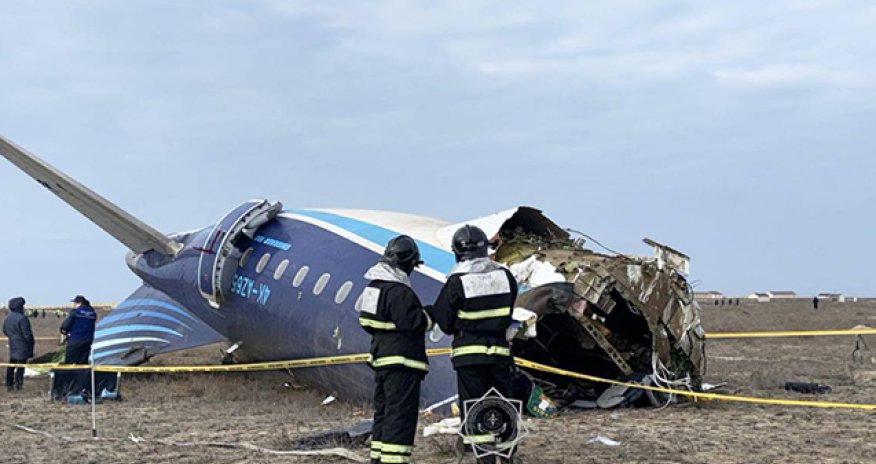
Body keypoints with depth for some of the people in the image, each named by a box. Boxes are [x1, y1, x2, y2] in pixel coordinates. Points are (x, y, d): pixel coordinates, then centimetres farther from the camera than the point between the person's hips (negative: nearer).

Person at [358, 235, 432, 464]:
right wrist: (429, 315, -5)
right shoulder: (399, 291, -20)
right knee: (401, 414, -8)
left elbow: (366, 321, 19)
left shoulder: (374, 286, 11)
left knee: (383, 411, 18)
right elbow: (413, 324, -23)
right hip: (401, 361, -10)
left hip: (381, 358, 10)